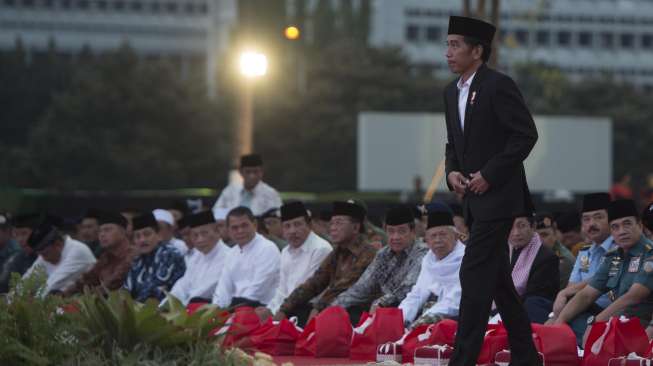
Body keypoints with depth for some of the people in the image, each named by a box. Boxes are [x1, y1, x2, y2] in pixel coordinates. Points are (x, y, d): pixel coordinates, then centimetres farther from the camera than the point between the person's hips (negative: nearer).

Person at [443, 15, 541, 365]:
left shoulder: (498, 86, -13)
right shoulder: (452, 92, 13)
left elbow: (526, 135, -15)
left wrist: (489, 174, -17)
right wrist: (452, 171, 1)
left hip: (498, 195, -9)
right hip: (475, 198, 9)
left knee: (474, 276, -12)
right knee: (497, 279, 13)